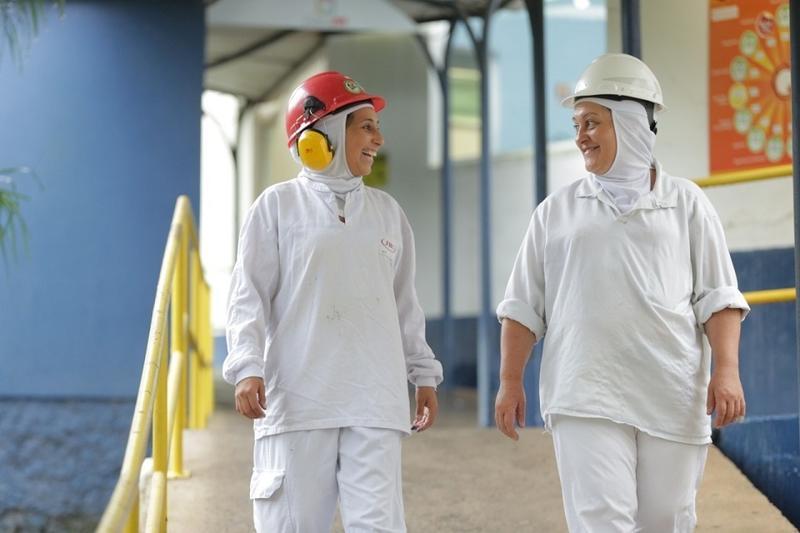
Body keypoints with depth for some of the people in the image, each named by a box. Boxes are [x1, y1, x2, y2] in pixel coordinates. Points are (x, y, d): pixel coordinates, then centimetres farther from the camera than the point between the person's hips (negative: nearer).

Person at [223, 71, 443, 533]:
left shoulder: (386, 210, 15)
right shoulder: (279, 205, 3)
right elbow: (249, 297, -1)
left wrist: (424, 374, 18)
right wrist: (247, 367, -14)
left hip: (374, 400, 3)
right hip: (298, 397, -3)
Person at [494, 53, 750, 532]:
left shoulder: (685, 203, 9)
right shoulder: (557, 212, 12)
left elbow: (718, 298, 6)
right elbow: (524, 306, 13)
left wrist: (727, 370, -6)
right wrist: (510, 382, 6)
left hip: (672, 397, 1)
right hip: (587, 398, 0)